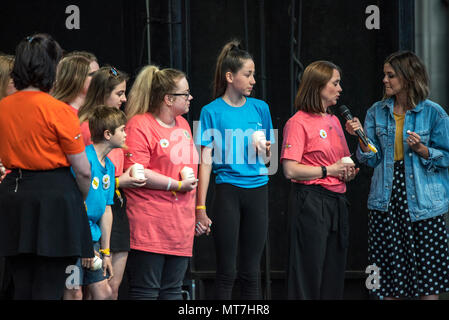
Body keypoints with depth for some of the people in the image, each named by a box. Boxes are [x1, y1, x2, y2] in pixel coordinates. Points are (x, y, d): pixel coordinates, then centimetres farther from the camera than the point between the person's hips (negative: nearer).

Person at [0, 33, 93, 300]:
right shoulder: (58, 110, -11)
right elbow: (83, 170, -8)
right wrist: (83, 198, 10)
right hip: (55, 198, -5)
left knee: (23, 287, 13)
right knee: (49, 289, -3)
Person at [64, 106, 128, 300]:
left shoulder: (109, 166, 12)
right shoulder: (85, 158, -15)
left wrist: (106, 252, 13)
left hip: (92, 236, 9)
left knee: (104, 291, 6)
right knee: (74, 293, -9)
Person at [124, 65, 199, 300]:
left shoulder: (183, 124, 17)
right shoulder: (140, 125, -10)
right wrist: (177, 185, -15)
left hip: (180, 225, 8)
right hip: (149, 226, -8)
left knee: (173, 291, 9)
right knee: (146, 291, -6)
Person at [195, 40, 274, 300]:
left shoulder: (260, 108, 9)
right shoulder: (213, 111, -2)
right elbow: (206, 160, -5)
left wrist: (265, 151, -6)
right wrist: (200, 206, -11)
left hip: (258, 189, 4)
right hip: (228, 190, -4)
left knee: (251, 271, 6)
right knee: (226, 271, -2)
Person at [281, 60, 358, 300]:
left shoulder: (334, 121, 17)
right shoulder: (298, 122, -7)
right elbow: (290, 170, -16)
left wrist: (348, 172, 7)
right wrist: (328, 171, -12)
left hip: (336, 201, 8)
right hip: (311, 201, -8)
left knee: (334, 271, 7)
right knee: (310, 271, -6)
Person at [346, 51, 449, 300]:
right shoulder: (377, 112, 8)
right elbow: (372, 158, 7)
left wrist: (421, 149, -15)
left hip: (423, 203, -3)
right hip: (386, 201, 3)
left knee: (427, 271, -2)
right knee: (389, 271, 3)